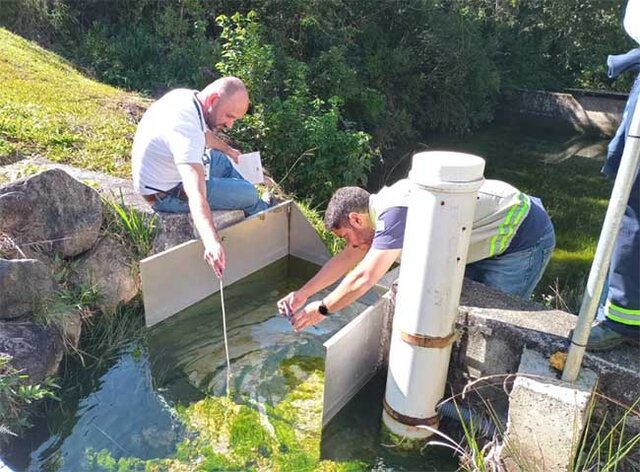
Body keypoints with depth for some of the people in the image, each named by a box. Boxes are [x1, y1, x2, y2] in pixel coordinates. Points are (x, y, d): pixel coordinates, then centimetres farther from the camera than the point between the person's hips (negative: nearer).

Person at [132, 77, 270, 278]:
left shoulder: (185, 96, -8)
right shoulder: (185, 129, -36)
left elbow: (204, 132, 16)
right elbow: (196, 195, -49)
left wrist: (228, 150, 31)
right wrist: (212, 242, -60)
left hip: (164, 171, 9)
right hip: (167, 194, -9)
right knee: (249, 193, -4)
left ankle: (260, 208, 35)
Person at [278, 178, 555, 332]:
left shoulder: (394, 213, -30)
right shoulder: (384, 206, 1)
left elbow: (364, 278, -27)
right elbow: (346, 258, 6)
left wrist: (322, 309, -12)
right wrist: (303, 293, 5)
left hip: (524, 237, -9)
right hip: (498, 228, 9)